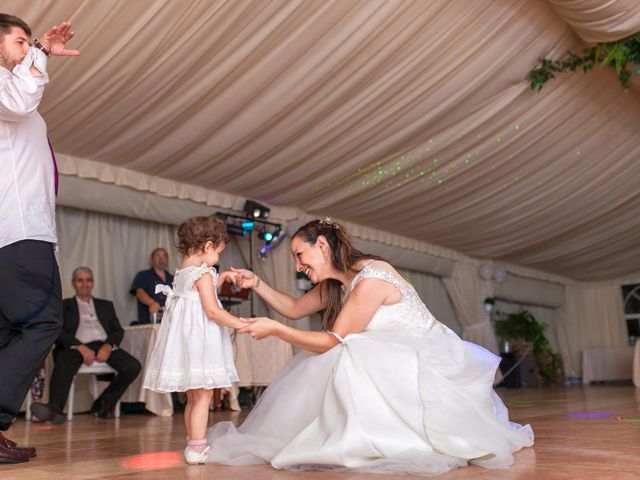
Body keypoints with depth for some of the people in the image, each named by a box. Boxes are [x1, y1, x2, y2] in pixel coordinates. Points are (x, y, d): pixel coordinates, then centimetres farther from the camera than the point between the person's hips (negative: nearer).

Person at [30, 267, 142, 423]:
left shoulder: (106, 305, 28)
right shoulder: (64, 306, 19)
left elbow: (118, 330, 16)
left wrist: (108, 346, -8)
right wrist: (80, 347, -16)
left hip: (104, 346, 3)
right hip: (76, 346, -3)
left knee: (133, 366, -23)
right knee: (63, 365, -37)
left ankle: (103, 404, -9)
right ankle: (54, 409, -48)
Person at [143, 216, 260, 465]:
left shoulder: (182, 271, 13)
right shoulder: (203, 274, -14)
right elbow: (212, 310, -20)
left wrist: (220, 278, 20)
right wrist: (240, 323, -16)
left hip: (184, 336, 10)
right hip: (198, 337, -10)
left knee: (193, 396, 17)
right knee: (203, 396, -5)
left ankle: (192, 444, 25)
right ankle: (197, 447, -3)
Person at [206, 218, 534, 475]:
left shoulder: (370, 280, -24)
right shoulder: (334, 283, 5)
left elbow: (334, 342, -21)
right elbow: (294, 309, 18)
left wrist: (275, 330, -19)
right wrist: (256, 283, 6)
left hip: (428, 359, -9)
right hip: (396, 360, 9)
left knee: (352, 362, -32)